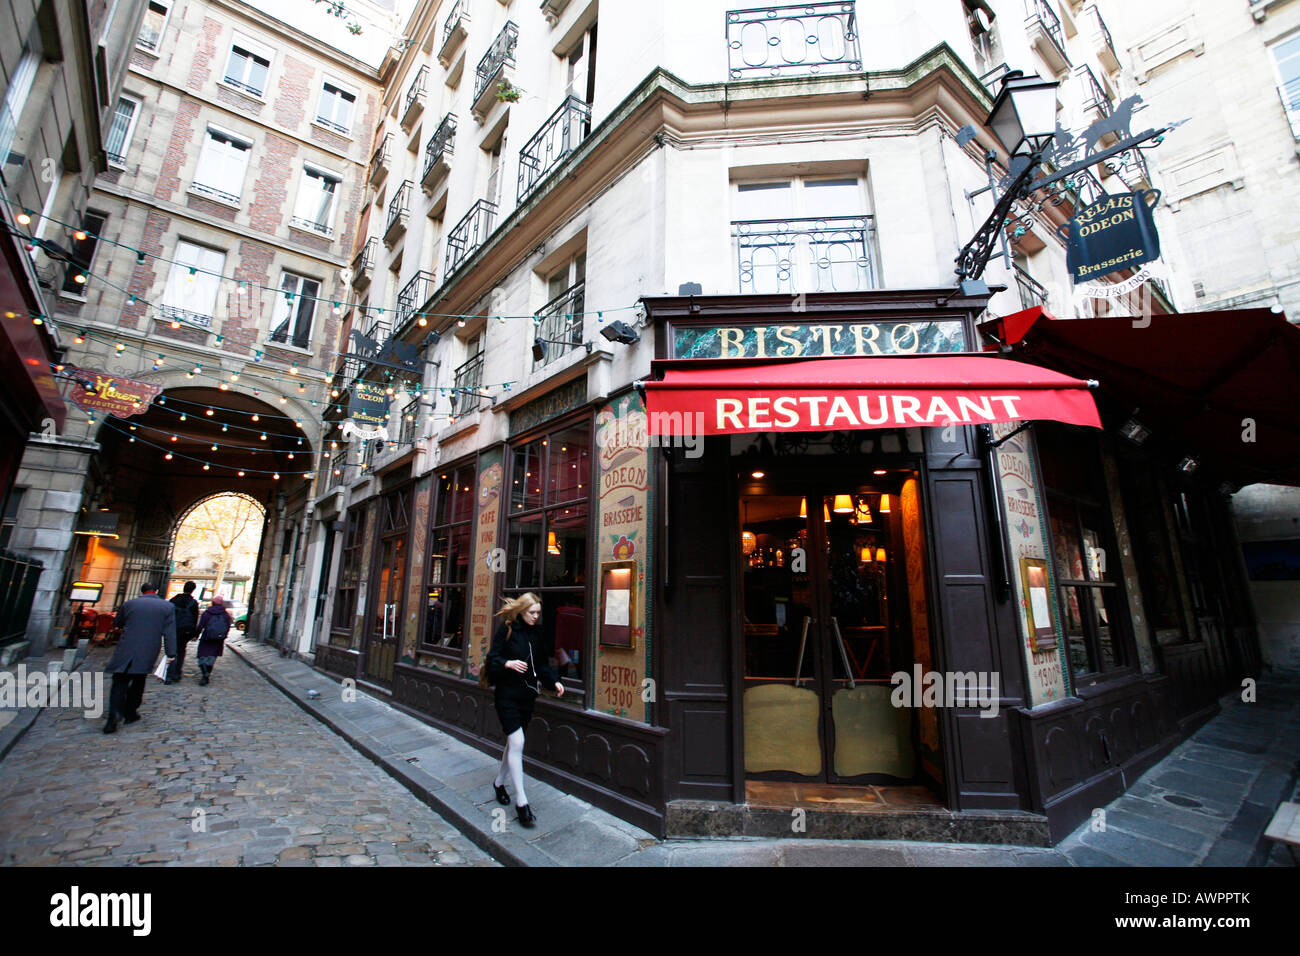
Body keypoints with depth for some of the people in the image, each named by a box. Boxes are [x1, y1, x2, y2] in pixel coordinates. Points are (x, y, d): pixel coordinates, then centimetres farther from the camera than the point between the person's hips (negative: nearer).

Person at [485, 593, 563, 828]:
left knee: (514, 743, 15)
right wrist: (508, 663, -29)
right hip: (507, 694, -6)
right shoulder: (506, 630, -9)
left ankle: (499, 782, 39)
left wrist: (554, 681, 0)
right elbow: (492, 660, -10)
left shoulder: (536, 633, 7)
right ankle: (521, 802, -3)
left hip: (527, 694, 6)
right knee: (517, 742, -12)